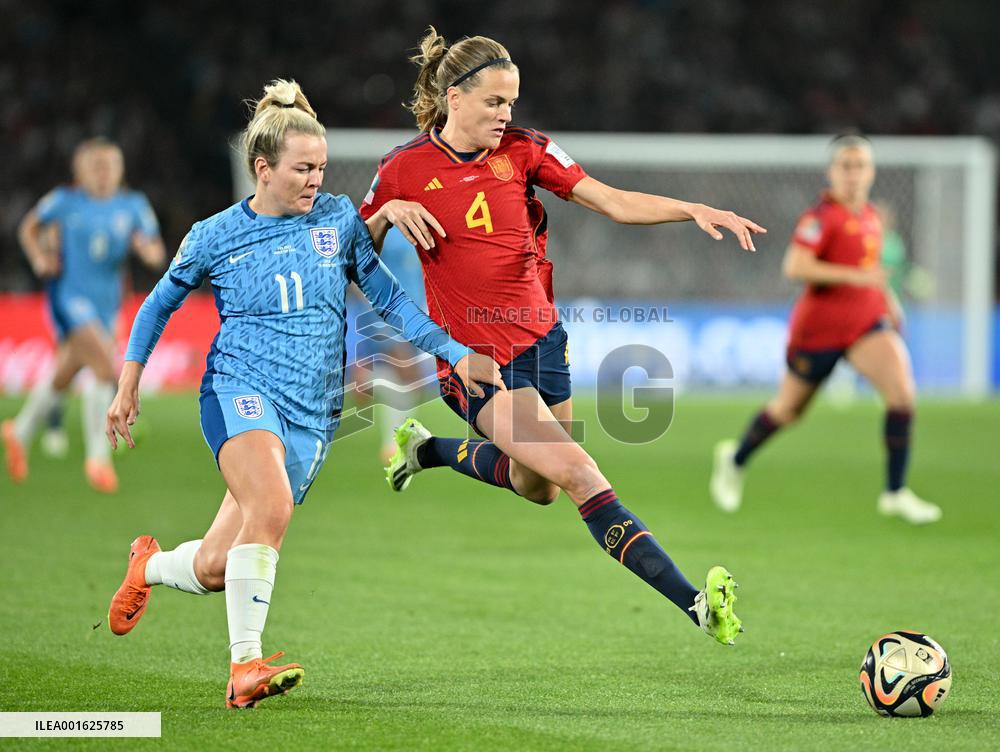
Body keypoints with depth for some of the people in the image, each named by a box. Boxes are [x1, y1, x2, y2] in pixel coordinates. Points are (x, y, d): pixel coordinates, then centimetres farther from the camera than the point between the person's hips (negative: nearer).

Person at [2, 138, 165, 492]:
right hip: (69, 294, -5)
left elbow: (156, 256, 1)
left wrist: (147, 247, -21)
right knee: (106, 367, -23)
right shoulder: (66, 201, -4)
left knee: (62, 379, 17)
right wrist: (39, 259, -5)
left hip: (106, 302, 5)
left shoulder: (134, 206, 2)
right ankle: (98, 457, -15)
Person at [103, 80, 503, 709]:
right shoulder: (215, 238, 2)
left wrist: (456, 354, 2)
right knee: (271, 506, -33)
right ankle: (245, 665, -31)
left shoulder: (338, 219, 6)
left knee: (215, 568, 0)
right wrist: (128, 387, 13)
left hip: (313, 413, 3)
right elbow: (160, 305, 16)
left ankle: (150, 567, 36)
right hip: (241, 388, -3)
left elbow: (387, 297, 10)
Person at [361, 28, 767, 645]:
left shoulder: (522, 150, 0)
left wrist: (696, 210, -16)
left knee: (537, 488, 21)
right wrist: (387, 212, -16)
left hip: (542, 340, 6)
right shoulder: (404, 170, -8)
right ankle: (696, 604, -26)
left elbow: (615, 203, -3)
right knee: (580, 474, -19)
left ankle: (427, 448, 47)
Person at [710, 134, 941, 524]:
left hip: (867, 323, 6)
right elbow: (795, 266, -29)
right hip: (818, 326, -6)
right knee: (789, 408, 11)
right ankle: (735, 459, 41)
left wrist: (888, 299, 16)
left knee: (902, 390, -17)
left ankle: (896, 493, -10)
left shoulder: (870, 216, 7)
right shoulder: (823, 216, -17)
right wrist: (856, 276, -31)